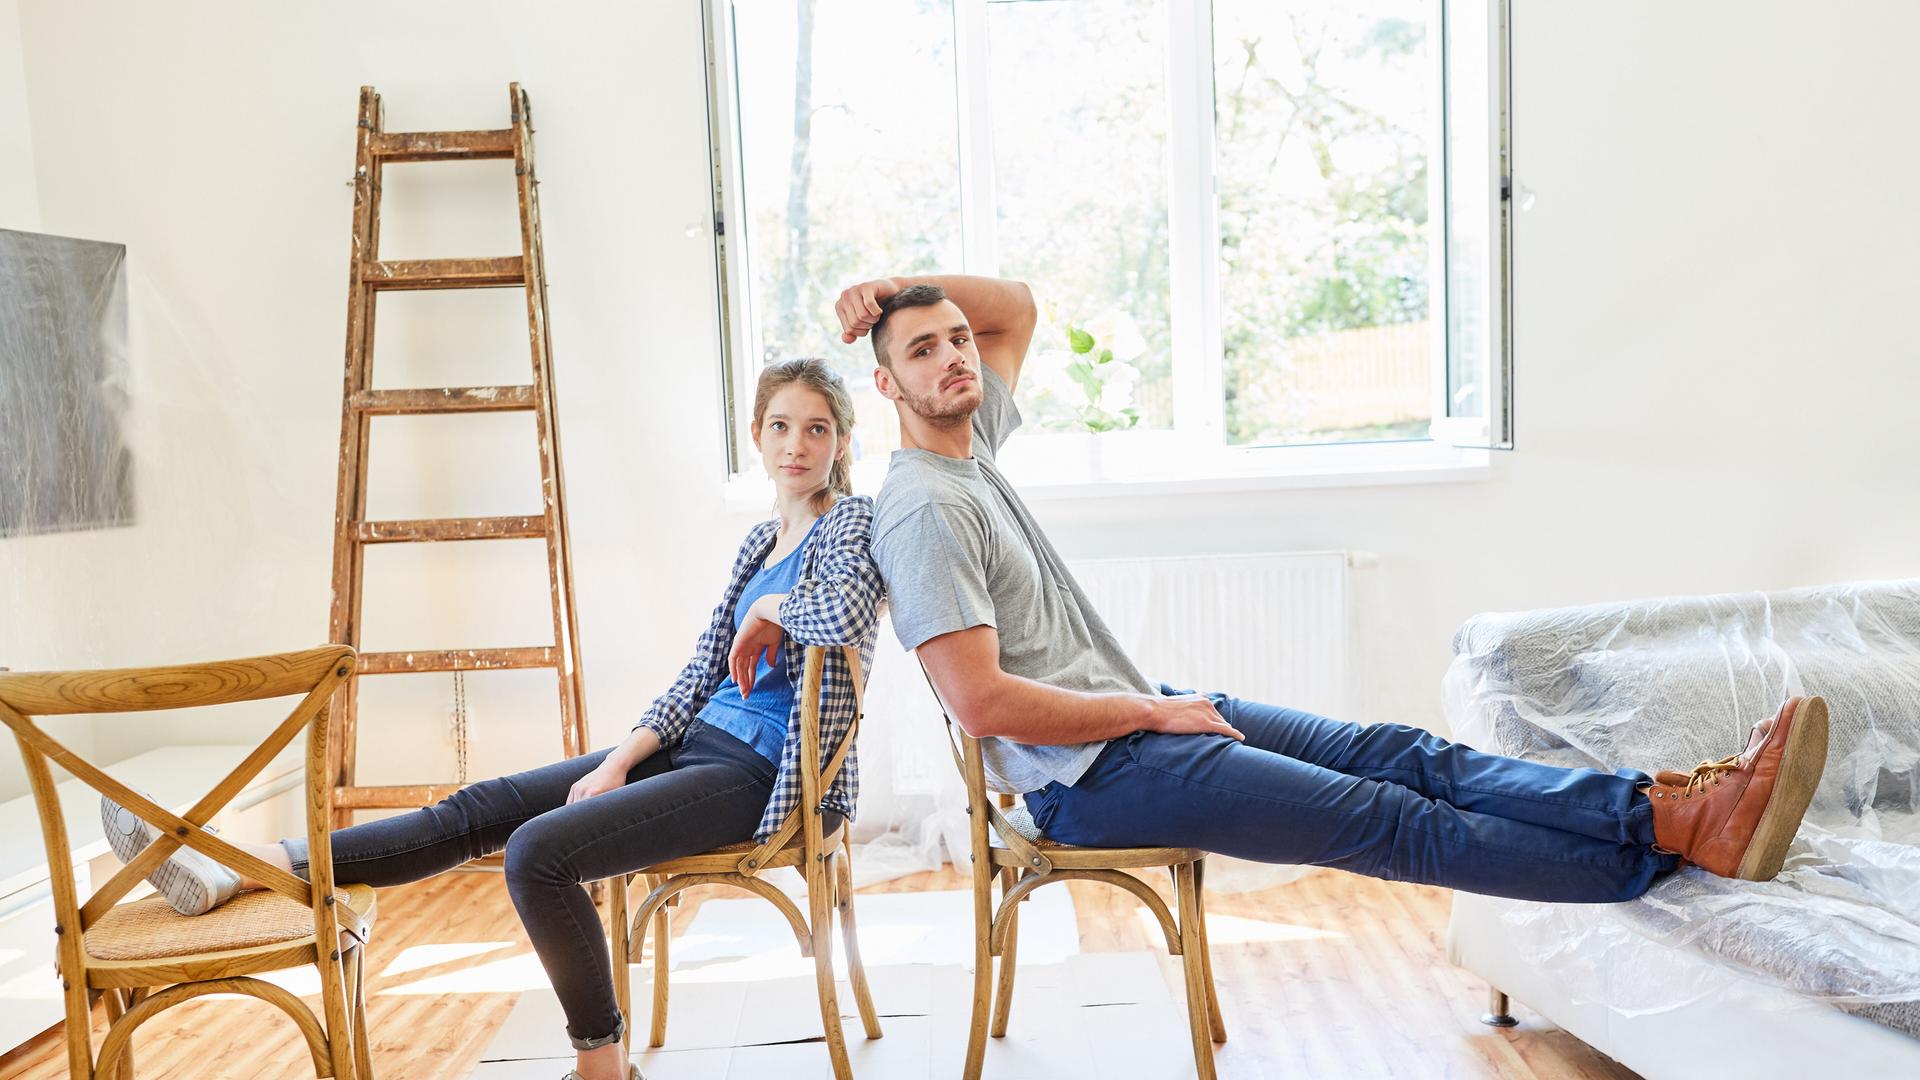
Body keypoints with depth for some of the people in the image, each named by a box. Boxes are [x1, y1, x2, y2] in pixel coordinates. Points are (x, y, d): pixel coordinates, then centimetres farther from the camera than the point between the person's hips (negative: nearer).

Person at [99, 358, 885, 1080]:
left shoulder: (854, 522, -8)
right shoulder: (762, 540, 16)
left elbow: (849, 611, -33)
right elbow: (702, 675, 13)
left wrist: (769, 609, -13)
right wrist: (620, 761, 1)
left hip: (759, 772, -8)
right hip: (696, 743, 8)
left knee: (538, 851, -22)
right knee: (478, 810, 0)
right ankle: (232, 874, 2)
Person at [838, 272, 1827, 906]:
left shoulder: (972, 440, 10)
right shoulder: (923, 507, -18)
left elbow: (1016, 306, 27)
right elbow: (983, 703, -25)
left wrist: (905, 290, 8)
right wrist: (1151, 709, -15)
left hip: (1140, 712, 10)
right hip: (1094, 776, -9)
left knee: (1403, 755, -2)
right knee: (1388, 820, -11)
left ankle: (1672, 808, -4)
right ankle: (1678, 843, -8)